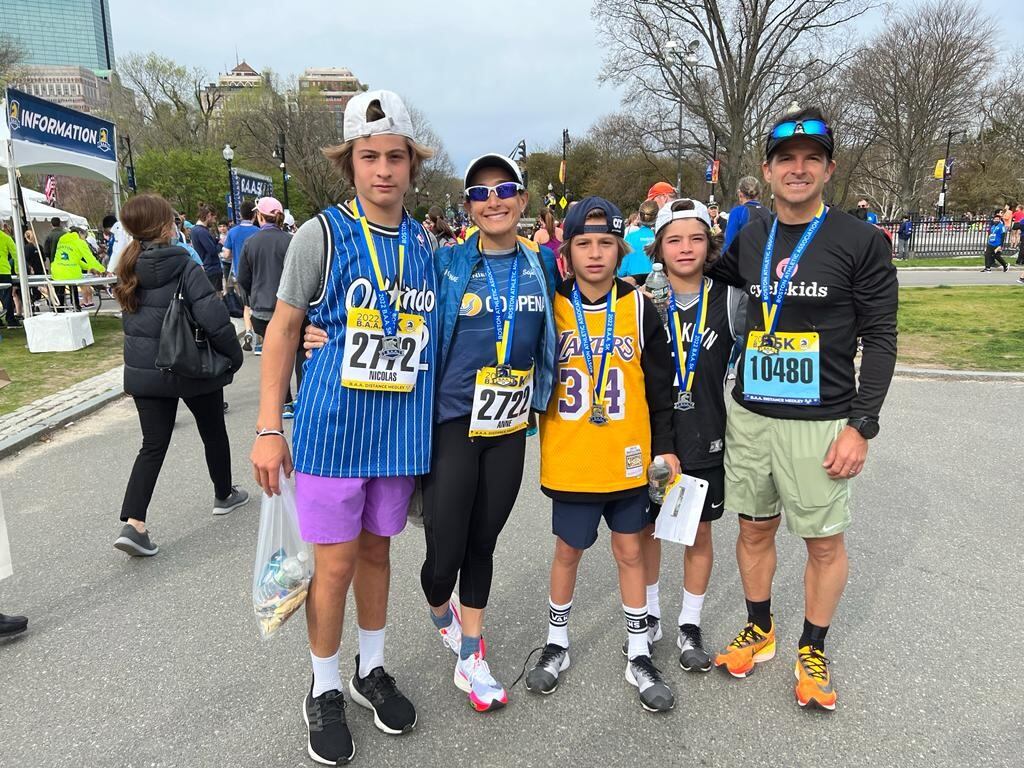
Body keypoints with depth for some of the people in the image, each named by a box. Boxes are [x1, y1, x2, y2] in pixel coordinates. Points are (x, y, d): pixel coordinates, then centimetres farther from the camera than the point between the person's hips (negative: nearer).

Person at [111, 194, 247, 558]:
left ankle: (133, 524, -5)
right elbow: (212, 316, -24)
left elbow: (130, 319, 12)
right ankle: (224, 495, 36)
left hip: (144, 370, 5)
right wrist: (234, 353, -12)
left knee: (153, 444, 7)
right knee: (213, 432, 18)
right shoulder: (184, 265, -18)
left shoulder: (130, 268, 2)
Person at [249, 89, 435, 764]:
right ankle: (325, 690, 28)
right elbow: (283, 329, -3)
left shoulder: (425, 242, 5)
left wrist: (435, 428, 14)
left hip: (402, 428, 4)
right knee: (335, 564, 4)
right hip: (334, 427, -3)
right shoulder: (322, 235, -7)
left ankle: (371, 671, 37)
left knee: (376, 551, 17)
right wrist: (269, 429, -6)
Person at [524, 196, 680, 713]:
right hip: (569, 458, 0)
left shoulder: (638, 307, -2)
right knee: (567, 550, 13)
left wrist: (664, 447, 1)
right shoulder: (551, 305, -4)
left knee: (630, 550, 13)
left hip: (627, 457, 1)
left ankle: (639, 656, 28)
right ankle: (557, 643, 34)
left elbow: (660, 385, 1)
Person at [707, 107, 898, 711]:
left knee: (825, 542, 8)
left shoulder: (862, 241, -6)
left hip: (820, 423, -4)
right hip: (749, 416, 4)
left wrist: (862, 425, -12)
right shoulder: (749, 239, 7)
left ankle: (813, 651, 29)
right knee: (755, 528, 15)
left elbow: (880, 338, -7)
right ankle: (760, 632, 36)